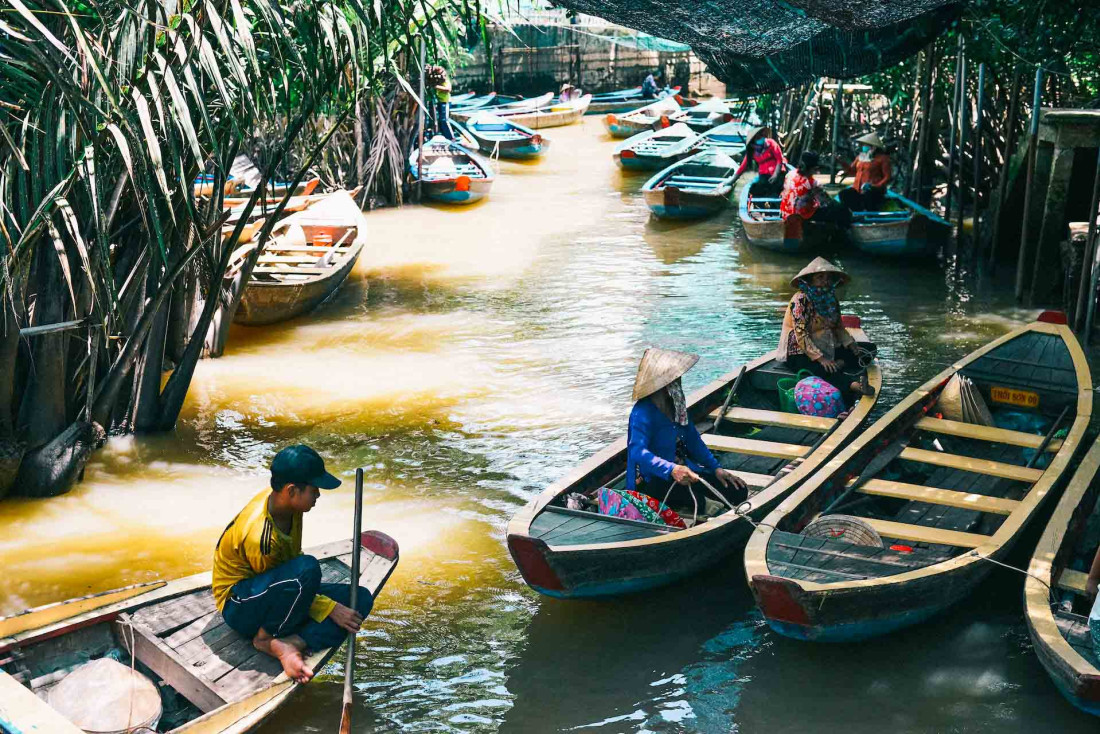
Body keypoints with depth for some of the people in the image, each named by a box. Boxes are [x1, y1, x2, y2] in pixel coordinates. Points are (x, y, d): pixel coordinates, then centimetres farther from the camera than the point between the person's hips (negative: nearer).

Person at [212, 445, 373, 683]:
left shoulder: (285, 502, -8)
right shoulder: (259, 536, -31)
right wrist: (331, 608, -17)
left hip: (280, 596, 8)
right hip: (242, 606, -8)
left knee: (361, 600, -12)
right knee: (308, 568, -38)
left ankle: (291, 642, -26)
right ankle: (267, 636, -18)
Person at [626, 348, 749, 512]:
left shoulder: (676, 404, 6)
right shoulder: (643, 412, -22)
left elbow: (693, 440, 15)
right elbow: (637, 451, -37)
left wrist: (716, 468, 6)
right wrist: (672, 470, -50)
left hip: (680, 467, 8)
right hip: (652, 478, -8)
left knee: (738, 491, -4)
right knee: (695, 500, -35)